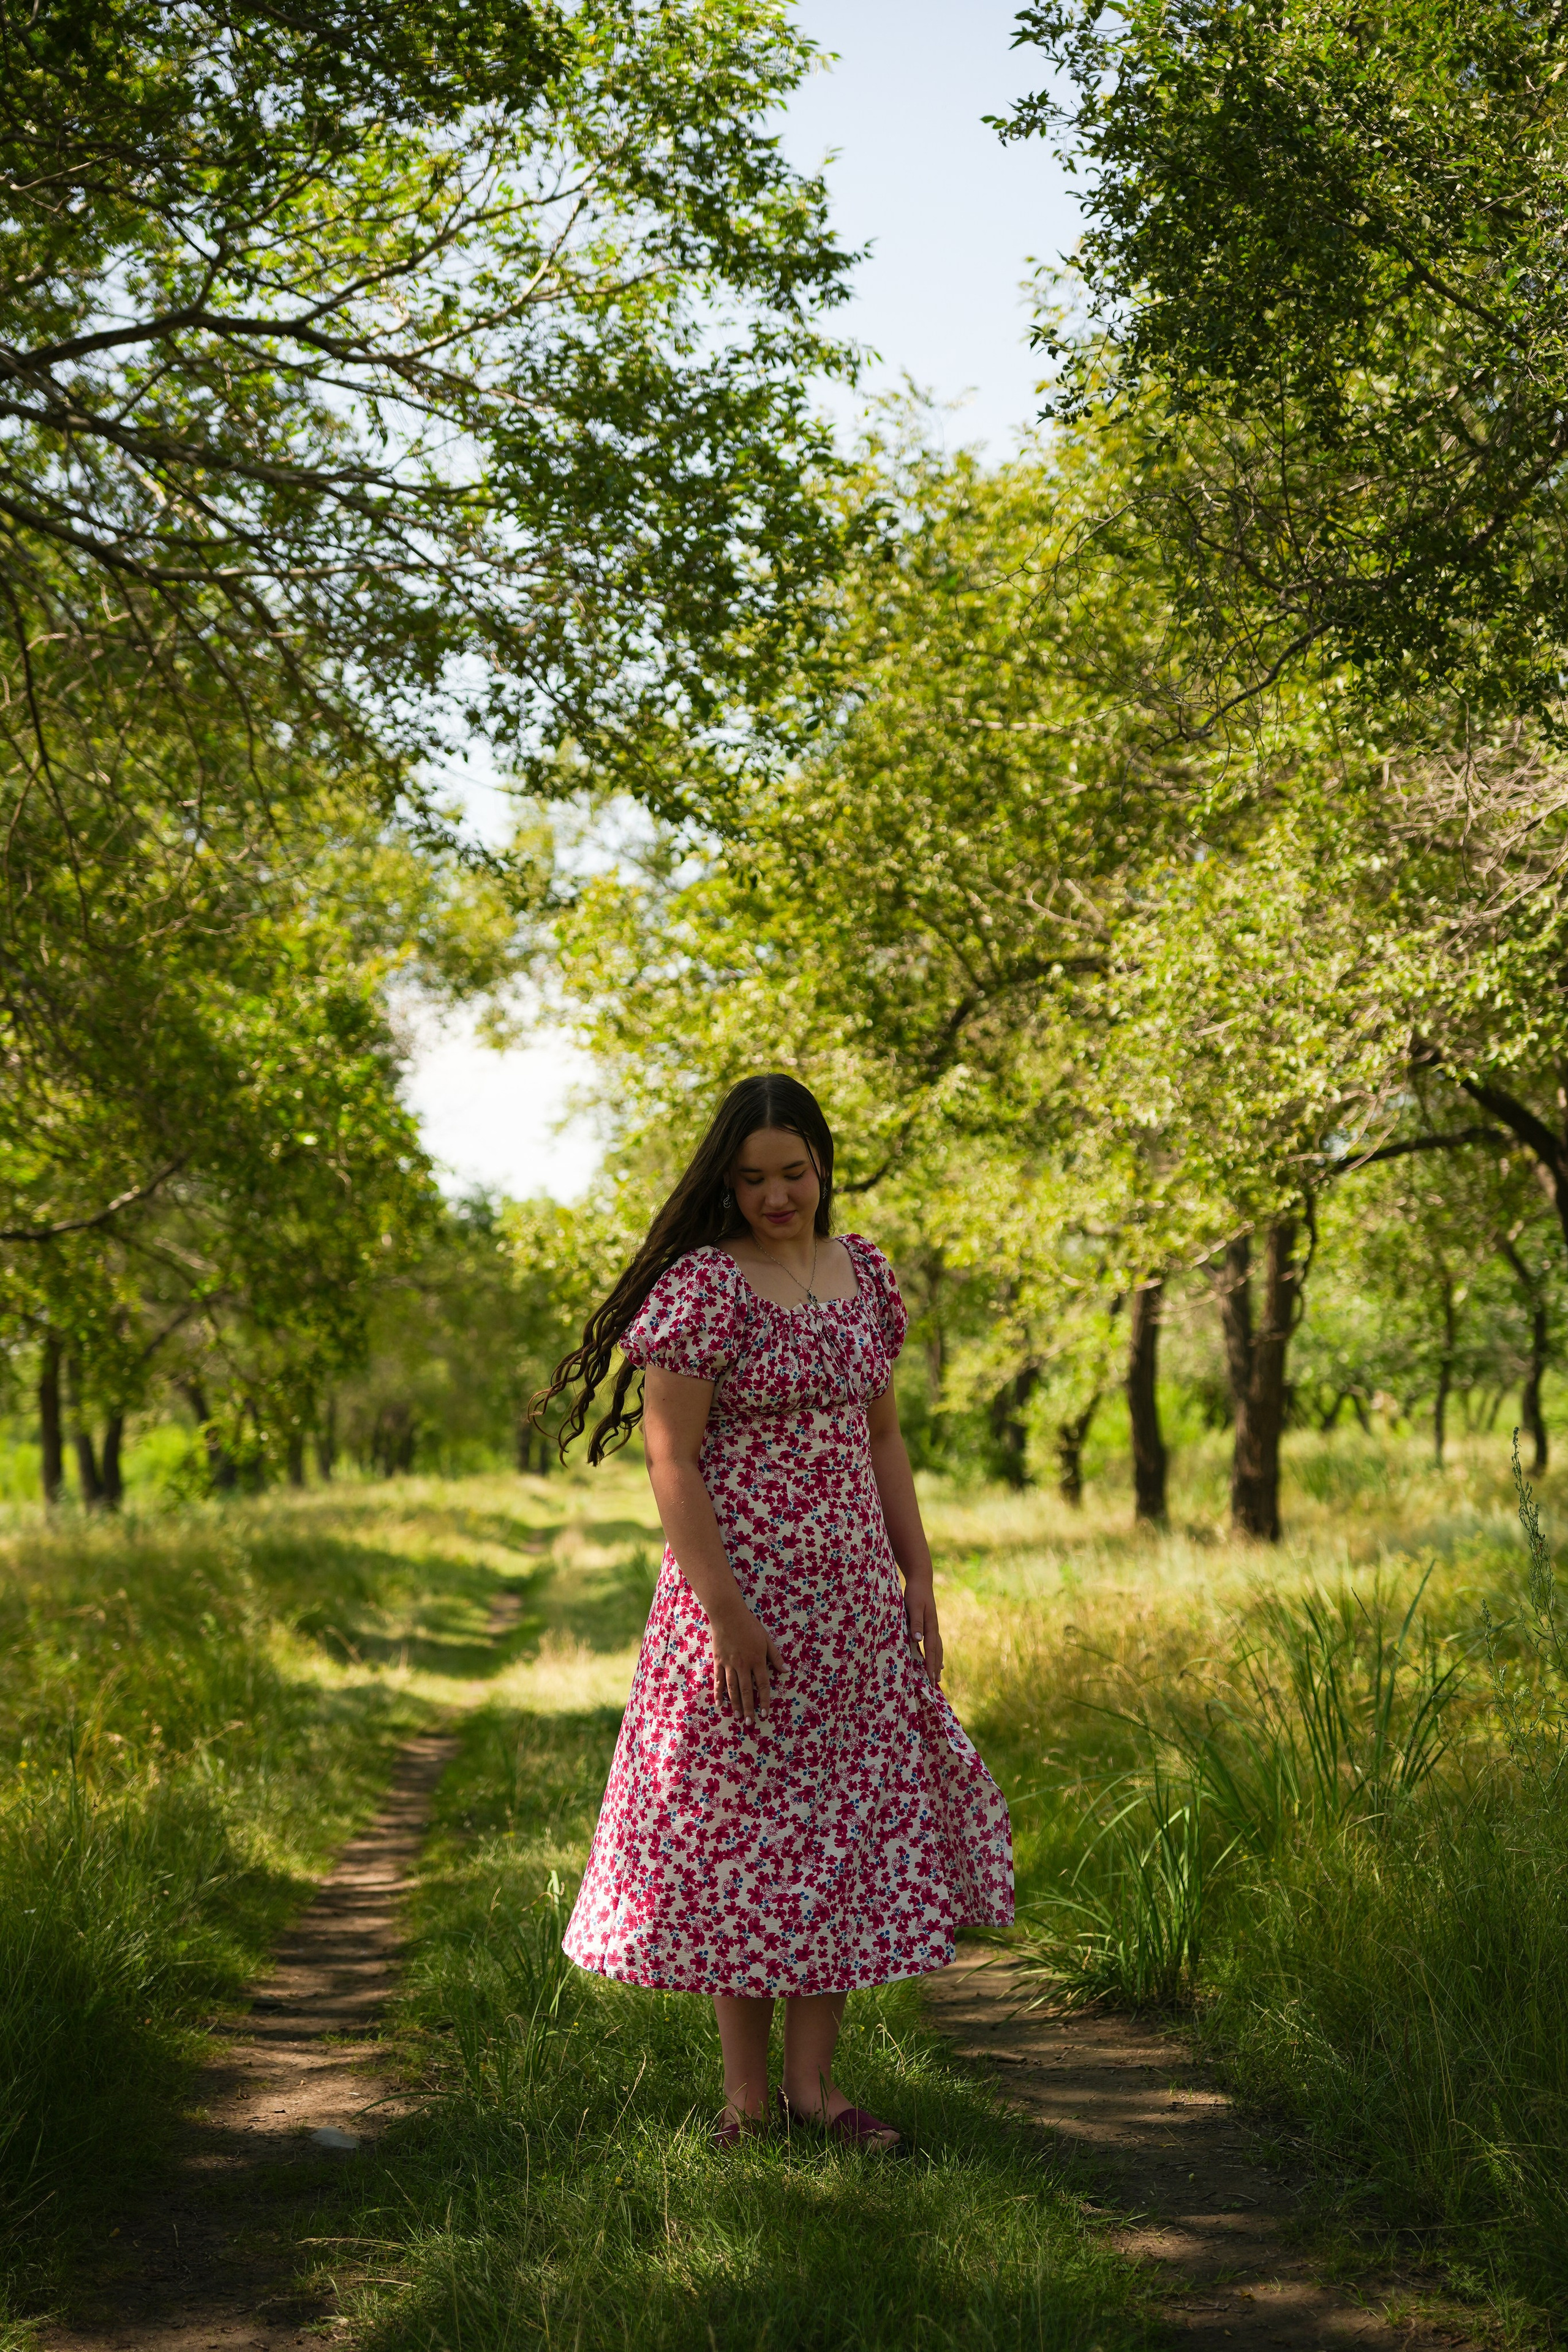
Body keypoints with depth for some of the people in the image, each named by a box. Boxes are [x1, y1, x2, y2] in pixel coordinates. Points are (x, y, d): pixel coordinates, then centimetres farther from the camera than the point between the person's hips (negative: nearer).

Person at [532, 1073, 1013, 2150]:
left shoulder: (862, 1271, 9)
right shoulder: (702, 1286, -11)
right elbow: (670, 1458, -14)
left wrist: (919, 1574, 9)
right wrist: (725, 1609, -19)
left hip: (854, 1597, 6)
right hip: (744, 1595, -6)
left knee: (849, 1818, 8)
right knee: (746, 1821, 1)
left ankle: (814, 2078, 19)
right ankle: (747, 2092, 13)